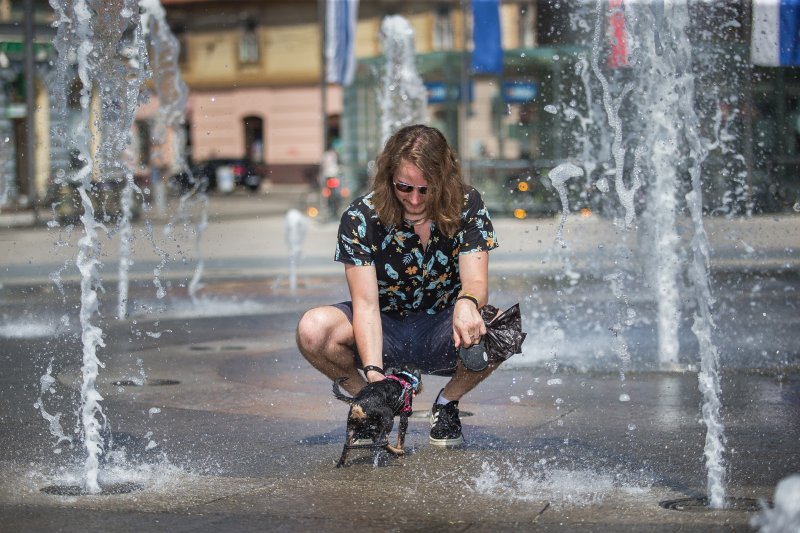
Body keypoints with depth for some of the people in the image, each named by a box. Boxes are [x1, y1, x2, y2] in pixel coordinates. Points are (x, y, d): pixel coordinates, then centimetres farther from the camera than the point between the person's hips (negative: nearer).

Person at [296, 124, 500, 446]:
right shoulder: (360, 218, -17)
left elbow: (477, 281, -21)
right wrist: (373, 371, -38)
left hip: (439, 335, 0)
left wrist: (466, 303, -48)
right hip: (383, 332, 0)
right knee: (313, 329, -30)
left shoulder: (467, 207, -13)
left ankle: (447, 403, -1)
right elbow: (365, 303, -22)